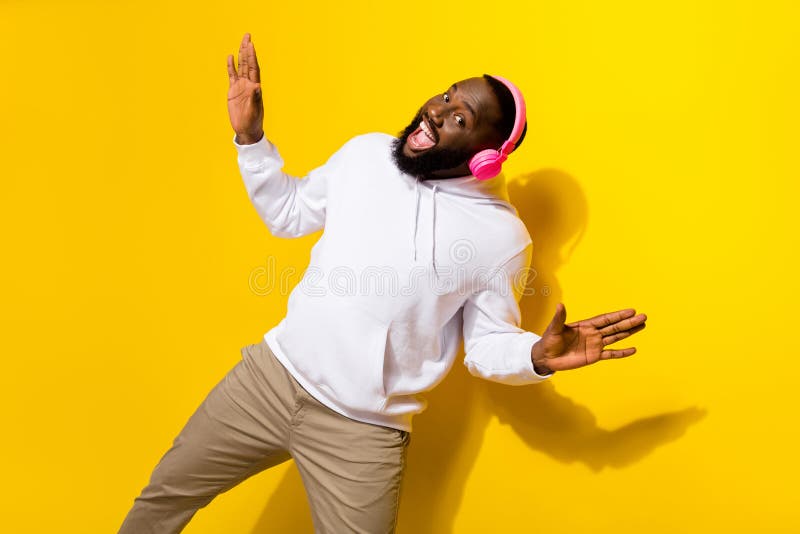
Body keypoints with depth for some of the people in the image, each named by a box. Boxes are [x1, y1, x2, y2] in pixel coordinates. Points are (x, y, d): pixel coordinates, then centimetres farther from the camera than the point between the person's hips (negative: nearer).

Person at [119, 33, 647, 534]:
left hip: (364, 430, -3)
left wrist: (538, 354, -25)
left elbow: (488, 344, -4)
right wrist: (250, 137, 1)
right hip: (273, 373, 4)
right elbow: (288, 213, 12)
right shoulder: (366, 153, -2)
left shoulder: (503, 236, -13)